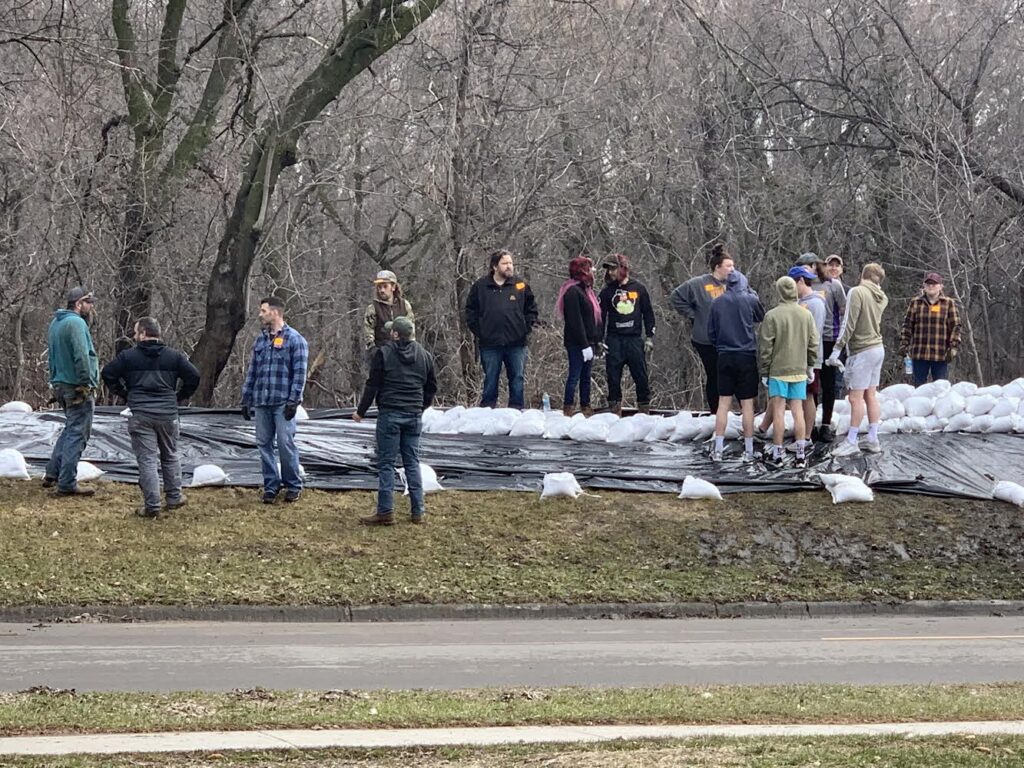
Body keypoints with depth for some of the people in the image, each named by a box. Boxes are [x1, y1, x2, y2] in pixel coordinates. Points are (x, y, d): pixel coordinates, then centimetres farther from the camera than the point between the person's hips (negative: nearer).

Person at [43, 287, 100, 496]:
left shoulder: (55, 323, 14)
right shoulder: (76, 323, -17)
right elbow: (81, 357, -24)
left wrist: (55, 379, 20)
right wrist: (87, 384, -18)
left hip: (59, 385, 9)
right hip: (77, 387, -9)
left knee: (70, 429, 23)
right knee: (77, 434, -4)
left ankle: (52, 474, 24)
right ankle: (67, 484, -4)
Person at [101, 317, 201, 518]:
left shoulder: (128, 356, 1)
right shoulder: (174, 356, 6)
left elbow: (108, 373, -1)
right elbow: (194, 375, 2)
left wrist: (124, 394, 10)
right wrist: (181, 397, 14)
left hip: (140, 415, -2)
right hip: (168, 414, 2)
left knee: (147, 460, -2)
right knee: (170, 456, 19)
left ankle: (152, 505, -6)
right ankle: (173, 497, 24)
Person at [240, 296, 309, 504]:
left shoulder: (294, 339, -4)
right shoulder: (260, 340, 15)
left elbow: (299, 373, -8)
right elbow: (252, 372, 18)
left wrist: (293, 401, -14)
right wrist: (246, 400, 14)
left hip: (283, 403, -6)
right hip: (261, 402, 6)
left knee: (285, 443, -6)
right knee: (264, 444, 6)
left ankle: (293, 486, 7)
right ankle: (271, 485, 15)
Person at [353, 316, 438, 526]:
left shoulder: (383, 353, -7)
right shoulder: (424, 356, 8)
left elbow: (373, 385, -6)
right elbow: (431, 387, 16)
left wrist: (361, 411, 3)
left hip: (390, 414, -5)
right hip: (414, 416, 5)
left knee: (386, 463, -1)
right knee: (412, 462, 10)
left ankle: (385, 512, -3)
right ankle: (417, 511, 10)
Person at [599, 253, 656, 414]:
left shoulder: (638, 288, 6)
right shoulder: (607, 291, 7)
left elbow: (648, 313, 10)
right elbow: (601, 316, 8)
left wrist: (649, 337, 4)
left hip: (634, 339, -1)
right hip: (614, 339, 1)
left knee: (641, 375, -1)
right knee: (613, 377, 0)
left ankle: (644, 409, 7)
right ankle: (614, 409, 6)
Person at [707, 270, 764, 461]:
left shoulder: (718, 303, 2)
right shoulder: (750, 300, -6)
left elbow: (711, 333, 8)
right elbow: (762, 317, 14)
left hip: (724, 357, 2)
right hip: (747, 356, -2)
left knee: (723, 403, 6)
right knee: (747, 404, 3)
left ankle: (718, 448, 3)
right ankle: (749, 449, 6)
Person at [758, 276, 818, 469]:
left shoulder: (772, 315, -11)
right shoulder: (806, 315, 3)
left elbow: (765, 346, -8)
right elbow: (813, 344, 8)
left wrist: (764, 371, 0)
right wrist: (810, 366, 20)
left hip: (778, 370, -4)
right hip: (799, 371, 4)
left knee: (778, 411, 0)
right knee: (798, 411, 6)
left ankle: (777, 453, 3)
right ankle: (801, 454, 5)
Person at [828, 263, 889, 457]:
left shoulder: (857, 292, -12)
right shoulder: (881, 298, 8)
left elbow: (849, 324, -15)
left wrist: (837, 349, -11)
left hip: (861, 351, -8)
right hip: (877, 348, 8)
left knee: (856, 398, -5)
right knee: (871, 396, 12)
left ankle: (851, 442, -3)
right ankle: (873, 440, 14)